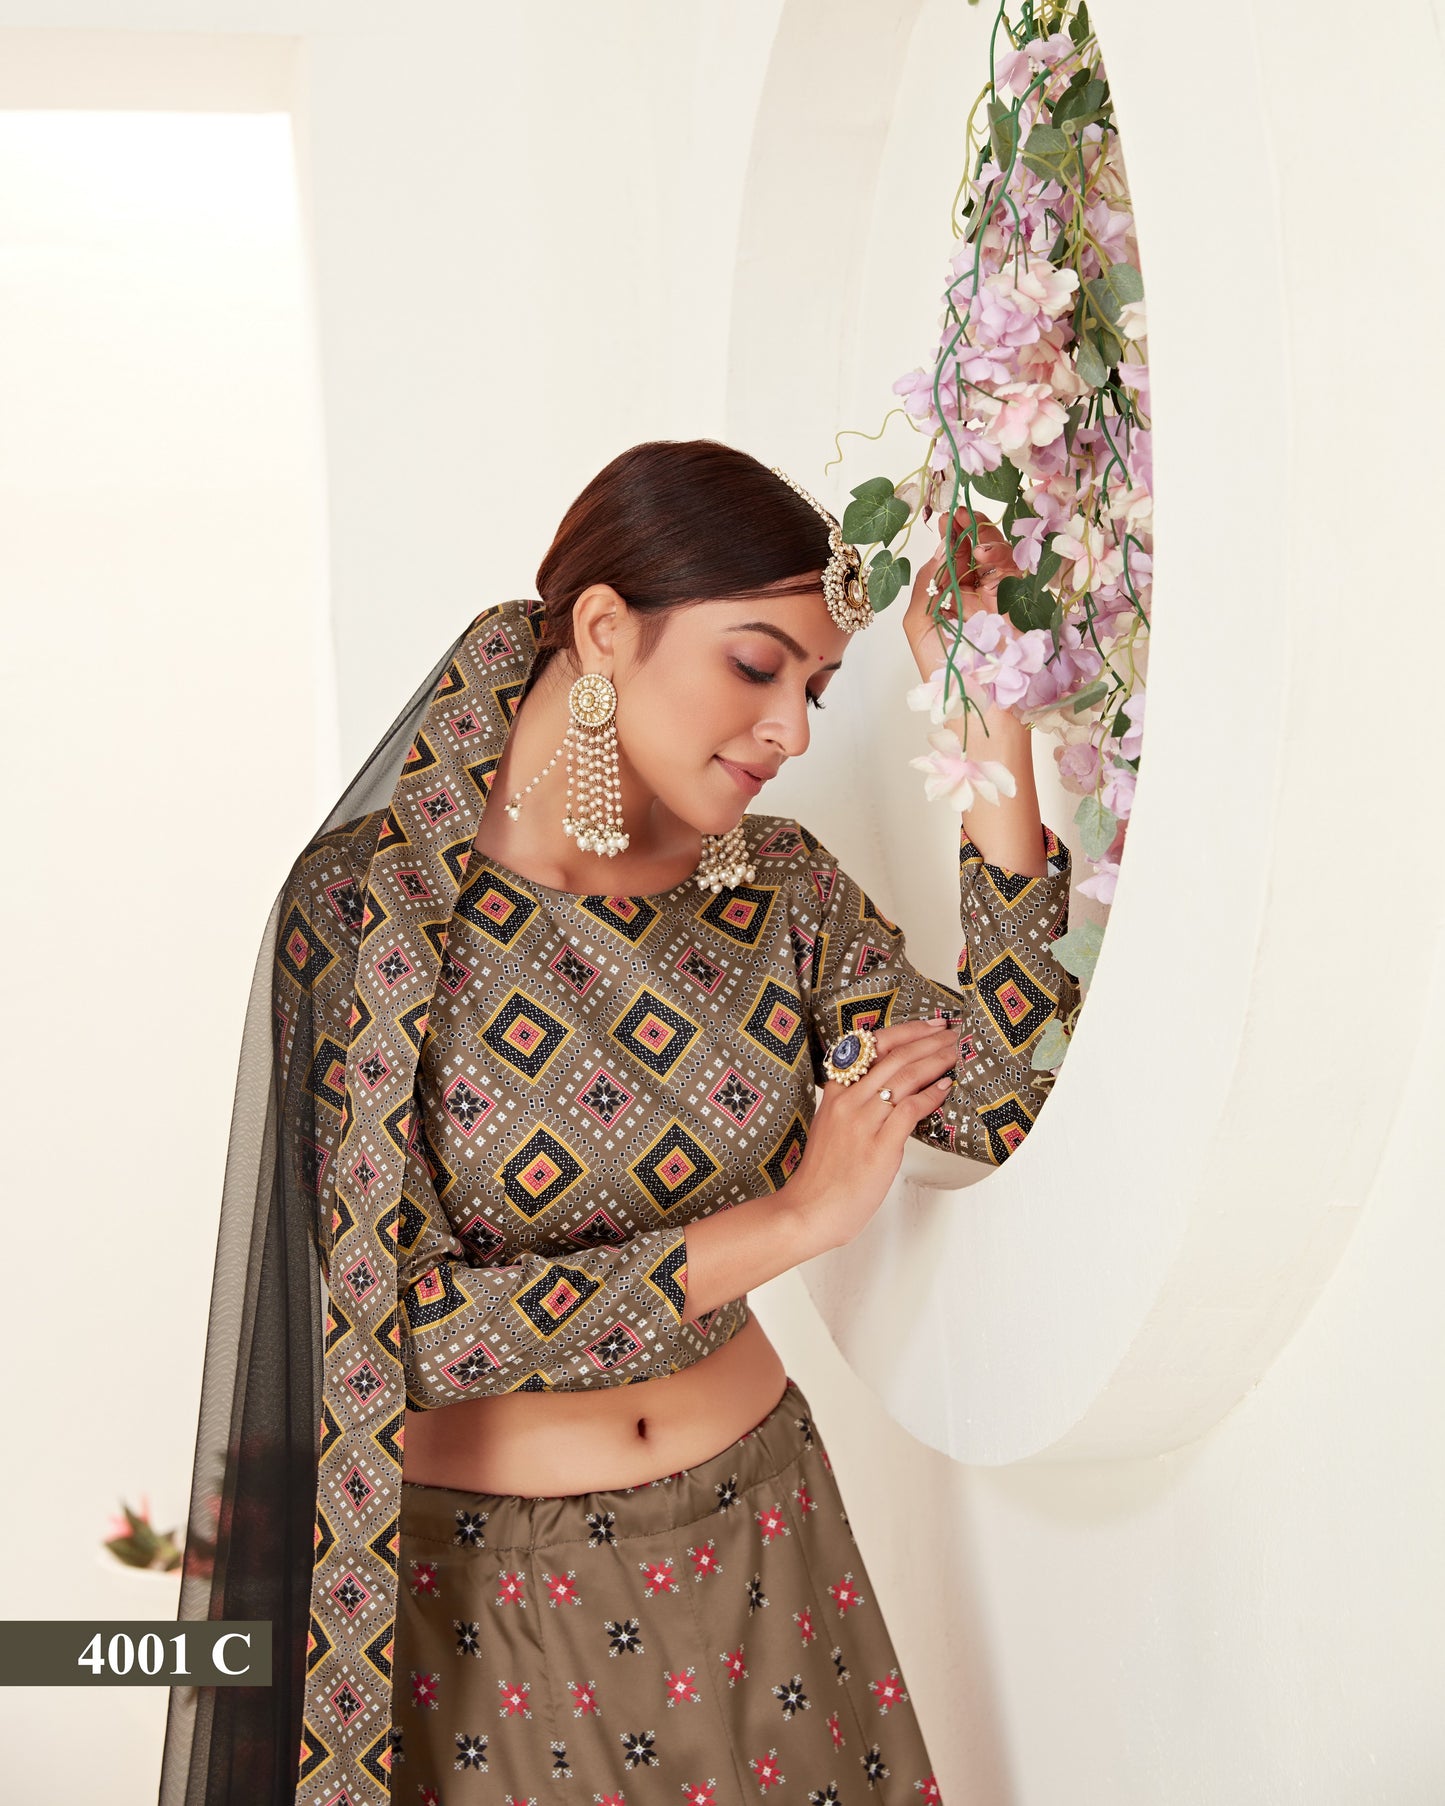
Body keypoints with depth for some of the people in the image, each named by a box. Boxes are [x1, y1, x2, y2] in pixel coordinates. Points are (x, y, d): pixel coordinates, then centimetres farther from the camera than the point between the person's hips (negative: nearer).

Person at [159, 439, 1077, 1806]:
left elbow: (998, 1102, -13)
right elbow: (400, 1323, -22)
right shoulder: (369, 900, -19)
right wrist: (789, 1221, -21)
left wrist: (993, 730, -15)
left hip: (748, 1524, 5)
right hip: (470, 1563, -4)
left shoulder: (779, 887, -4)